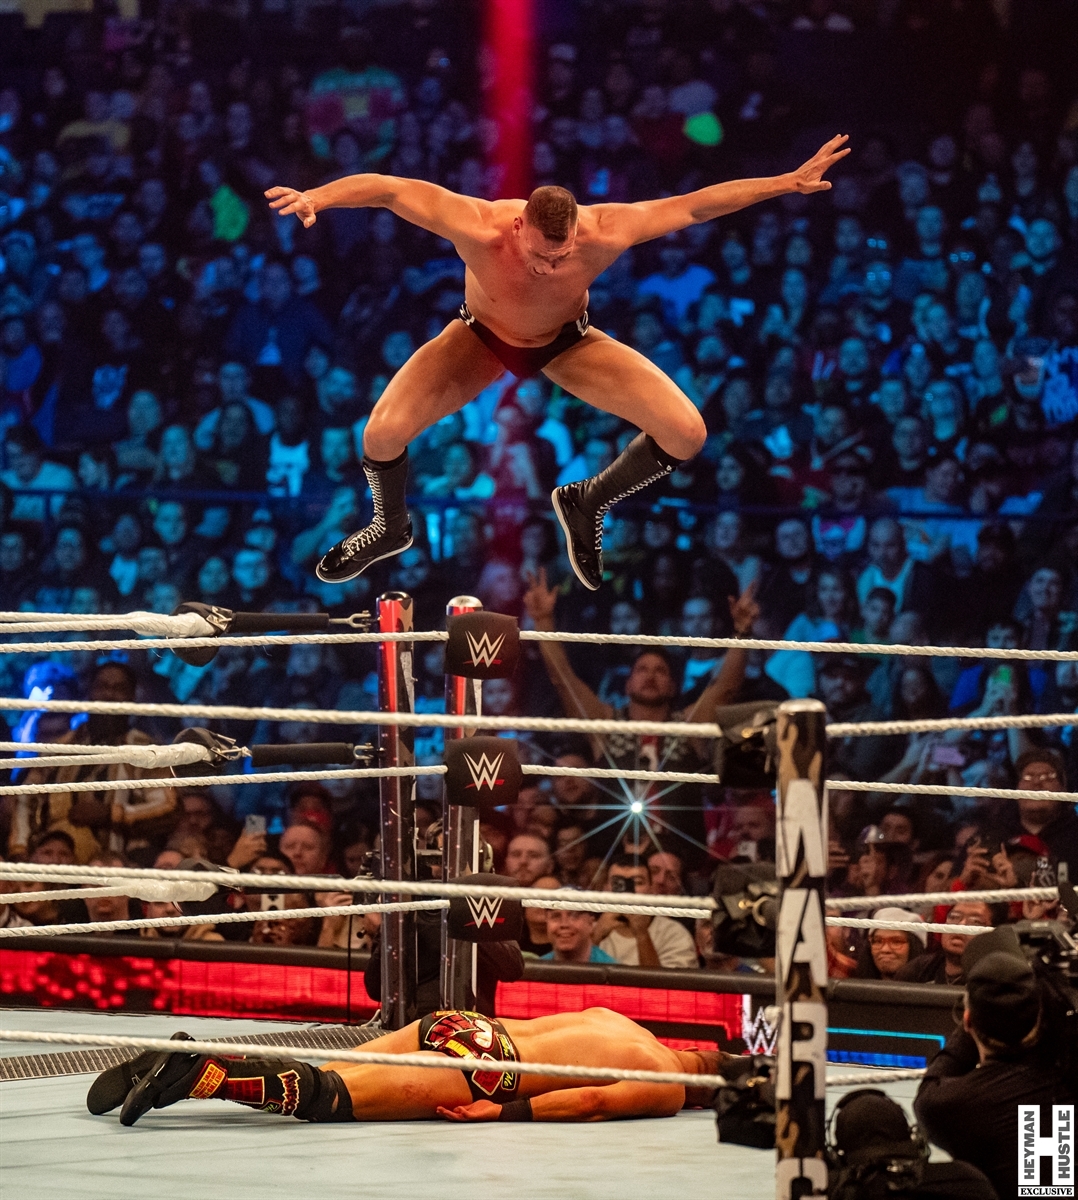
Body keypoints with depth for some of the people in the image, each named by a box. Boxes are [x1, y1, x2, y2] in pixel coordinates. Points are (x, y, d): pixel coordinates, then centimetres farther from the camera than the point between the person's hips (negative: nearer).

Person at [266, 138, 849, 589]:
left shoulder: (602, 235, -37)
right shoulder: (480, 229, -42)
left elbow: (696, 205, -27)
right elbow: (388, 189, -38)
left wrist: (790, 182, -26)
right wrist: (315, 198, -51)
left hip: (566, 343, 1)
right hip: (483, 338, -1)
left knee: (686, 435, -15)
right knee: (382, 434, -21)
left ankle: (587, 504, 15)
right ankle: (390, 527, 16)